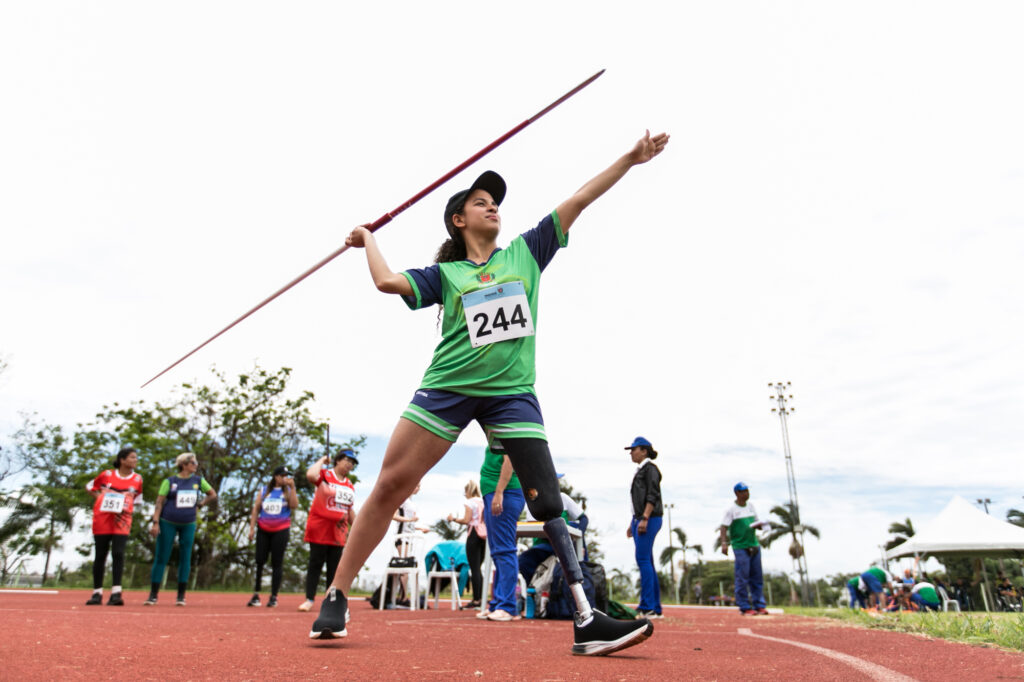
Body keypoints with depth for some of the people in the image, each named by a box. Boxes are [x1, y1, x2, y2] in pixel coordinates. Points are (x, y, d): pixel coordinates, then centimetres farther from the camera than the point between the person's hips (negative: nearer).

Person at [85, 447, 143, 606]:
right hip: (102, 518, 0)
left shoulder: (137, 479, 7)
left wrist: (126, 508, -1)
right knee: (100, 555, 6)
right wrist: (100, 497, 2)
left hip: (122, 520, 0)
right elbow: (90, 486, 19)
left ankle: (116, 593, -11)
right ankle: (97, 593, 16)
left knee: (118, 553, -13)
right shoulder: (107, 475, 4)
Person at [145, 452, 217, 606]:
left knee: (185, 558, 3)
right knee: (161, 558, 0)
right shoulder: (170, 481, -3)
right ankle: (153, 595, 10)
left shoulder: (198, 480, 6)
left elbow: (213, 494, 16)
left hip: (188, 524, 3)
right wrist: (155, 523, -13)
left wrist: (199, 504, 5)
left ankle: (181, 596, 11)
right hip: (168, 523, -3)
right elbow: (159, 502, -6)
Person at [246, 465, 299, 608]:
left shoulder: (287, 491, 6)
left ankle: (274, 596, 5)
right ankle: (256, 594, 9)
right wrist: (252, 528, 4)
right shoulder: (264, 490, 10)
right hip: (263, 530, 2)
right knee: (259, 561, 0)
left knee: (277, 563, 0)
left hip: (281, 530, -2)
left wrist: (292, 487, -14)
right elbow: (256, 509, 10)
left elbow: (294, 505, -11)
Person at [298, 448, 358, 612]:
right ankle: (309, 599, 6)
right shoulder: (325, 475, -4)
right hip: (319, 529, -5)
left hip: (338, 532, 5)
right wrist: (322, 461, -12)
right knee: (315, 564, -1)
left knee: (334, 567, 8)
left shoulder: (350, 485, 12)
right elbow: (311, 475, -28)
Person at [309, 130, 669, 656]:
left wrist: (630, 158, 10)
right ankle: (336, 597, 8)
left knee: (548, 502, -5)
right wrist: (368, 239, 16)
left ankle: (586, 622, 0)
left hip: (511, 392, 1)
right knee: (390, 485, -5)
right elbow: (387, 282, -1)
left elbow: (578, 201, 12)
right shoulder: (444, 273, 12)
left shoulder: (526, 252, 15)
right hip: (447, 388, 0)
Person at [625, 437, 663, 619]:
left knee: (643, 559, -13)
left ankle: (647, 607, -13)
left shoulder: (650, 468, -6)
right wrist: (632, 523, 22)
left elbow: (653, 496, -15)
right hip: (639, 519, 10)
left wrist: (644, 519, -22)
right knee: (647, 562, 8)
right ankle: (655, 608, 12)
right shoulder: (639, 471, 21)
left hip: (649, 519, -10)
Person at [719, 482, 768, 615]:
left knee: (757, 577, 9)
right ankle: (745, 608, 3)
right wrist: (724, 543, -23)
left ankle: (759, 606, 17)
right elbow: (724, 527, -11)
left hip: (754, 545, 6)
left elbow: (756, 522, 19)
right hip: (740, 547, -6)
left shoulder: (751, 506, 11)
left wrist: (758, 525, -5)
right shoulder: (731, 509, -7)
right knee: (742, 578, -4)